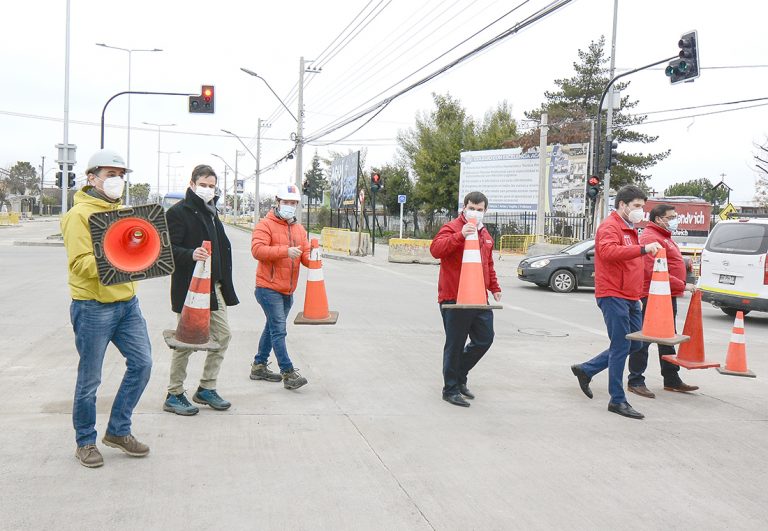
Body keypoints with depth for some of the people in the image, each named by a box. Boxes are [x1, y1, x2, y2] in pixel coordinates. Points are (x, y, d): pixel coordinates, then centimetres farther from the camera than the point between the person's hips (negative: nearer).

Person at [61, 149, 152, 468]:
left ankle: (118, 431, 21)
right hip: (93, 307, -7)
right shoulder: (79, 214, -10)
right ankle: (85, 442, 21)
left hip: (127, 302, 7)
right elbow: (80, 263, -18)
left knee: (142, 363, 5)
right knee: (90, 380, 4)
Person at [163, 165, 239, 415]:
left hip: (213, 286, 8)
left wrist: (223, 280, 20)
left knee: (223, 335, 9)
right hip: (189, 287, -8)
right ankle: (174, 395, 13)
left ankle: (206, 389, 22)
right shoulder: (178, 212, -9)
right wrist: (191, 254, -35)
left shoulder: (210, 211, 17)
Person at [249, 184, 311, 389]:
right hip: (269, 288, -8)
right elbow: (257, 249, -22)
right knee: (279, 330, -10)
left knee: (272, 328, 17)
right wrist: (285, 251, -30)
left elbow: (305, 255, 10)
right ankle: (288, 374, -10)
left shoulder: (299, 229, 14)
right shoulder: (265, 225, -8)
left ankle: (259, 366, 30)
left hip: (287, 290, 8)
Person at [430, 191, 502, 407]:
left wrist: (494, 287, 25)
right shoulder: (452, 228, -7)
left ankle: (459, 376, 30)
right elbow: (435, 249, -24)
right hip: (454, 299, -8)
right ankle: (451, 389, 13)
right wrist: (460, 235, -31)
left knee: (484, 339, 11)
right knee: (455, 345, 0)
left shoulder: (485, 234, 19)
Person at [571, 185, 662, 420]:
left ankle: (585, 370, 23)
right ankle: (617, 400, 2)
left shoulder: (630, 229, 21)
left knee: (634, 344, 11)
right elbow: (608, 251, -31)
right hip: (613, 295, -10)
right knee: (621, 346, -7)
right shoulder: (610, 226, -10)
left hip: (630, 297, 10)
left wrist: (638, 293, 21)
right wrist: (643, 249, -38)